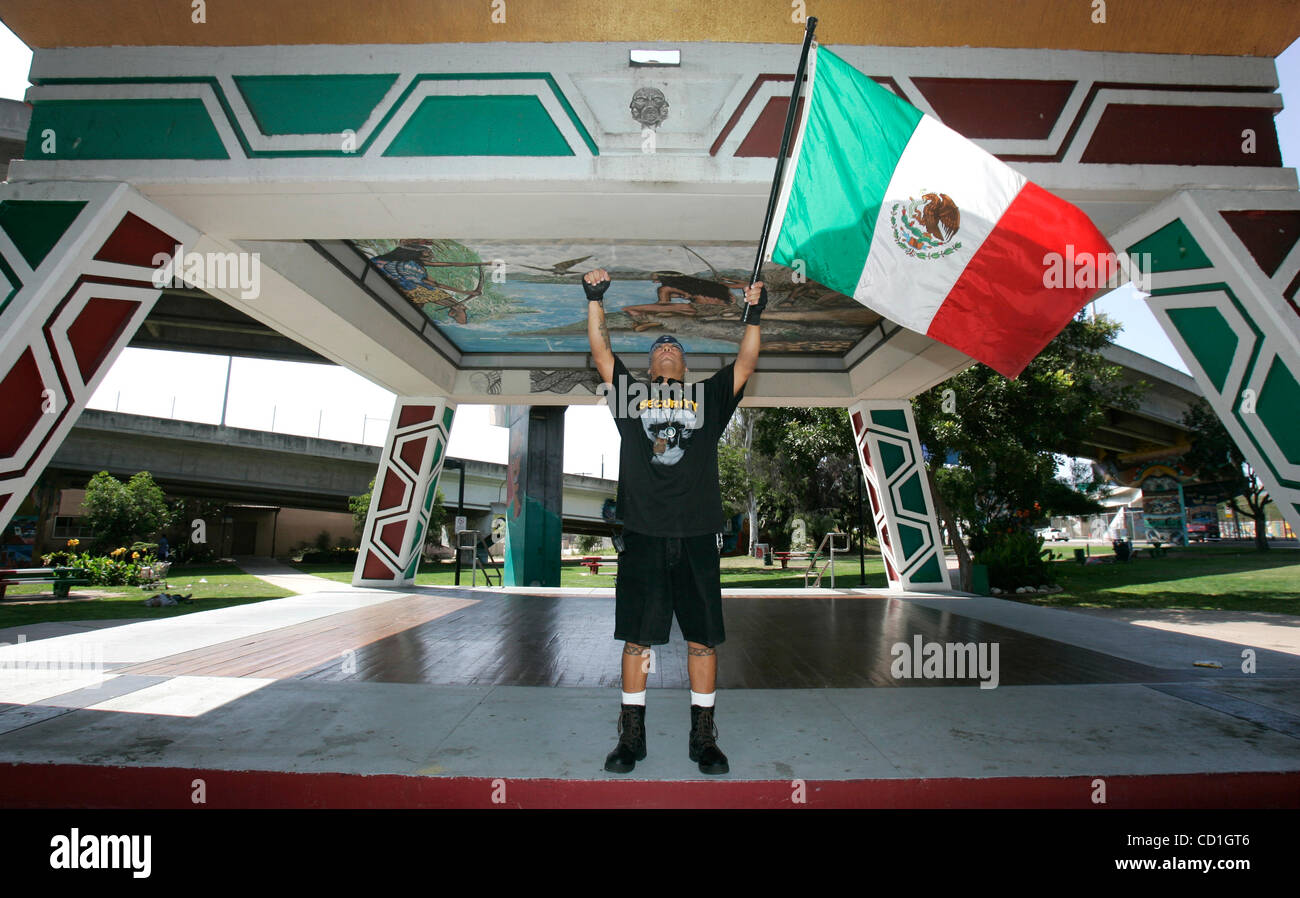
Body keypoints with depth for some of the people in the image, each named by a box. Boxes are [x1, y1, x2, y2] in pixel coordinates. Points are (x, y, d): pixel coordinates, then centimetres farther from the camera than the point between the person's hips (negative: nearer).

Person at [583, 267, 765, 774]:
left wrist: (754, 317, 11)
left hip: (696, 537, 1)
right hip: (642, 535, 0)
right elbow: (601, 352, 14)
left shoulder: (708, 396, 17)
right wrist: (595, 300, 12)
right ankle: (631, 737, 18)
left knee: (702, 638, 5)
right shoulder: (630, 392, 16)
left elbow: (745, 363, 15)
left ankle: (703, 737, 18)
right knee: (636, 638, 5)